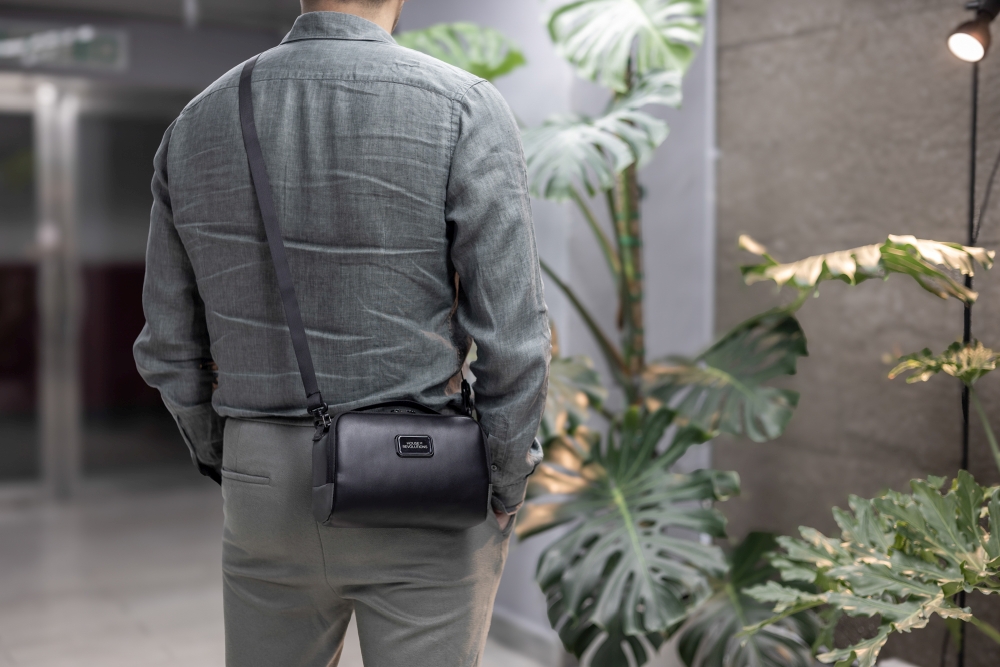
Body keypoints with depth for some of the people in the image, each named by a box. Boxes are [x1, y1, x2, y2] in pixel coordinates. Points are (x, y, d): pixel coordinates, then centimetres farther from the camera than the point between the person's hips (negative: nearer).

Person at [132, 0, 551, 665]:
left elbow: (174, 344, 5)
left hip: (276, 497, 4)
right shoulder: (464, 112, -14)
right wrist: (506, 496, 0)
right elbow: (511, 335, -15)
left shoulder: (200, 126, 1)